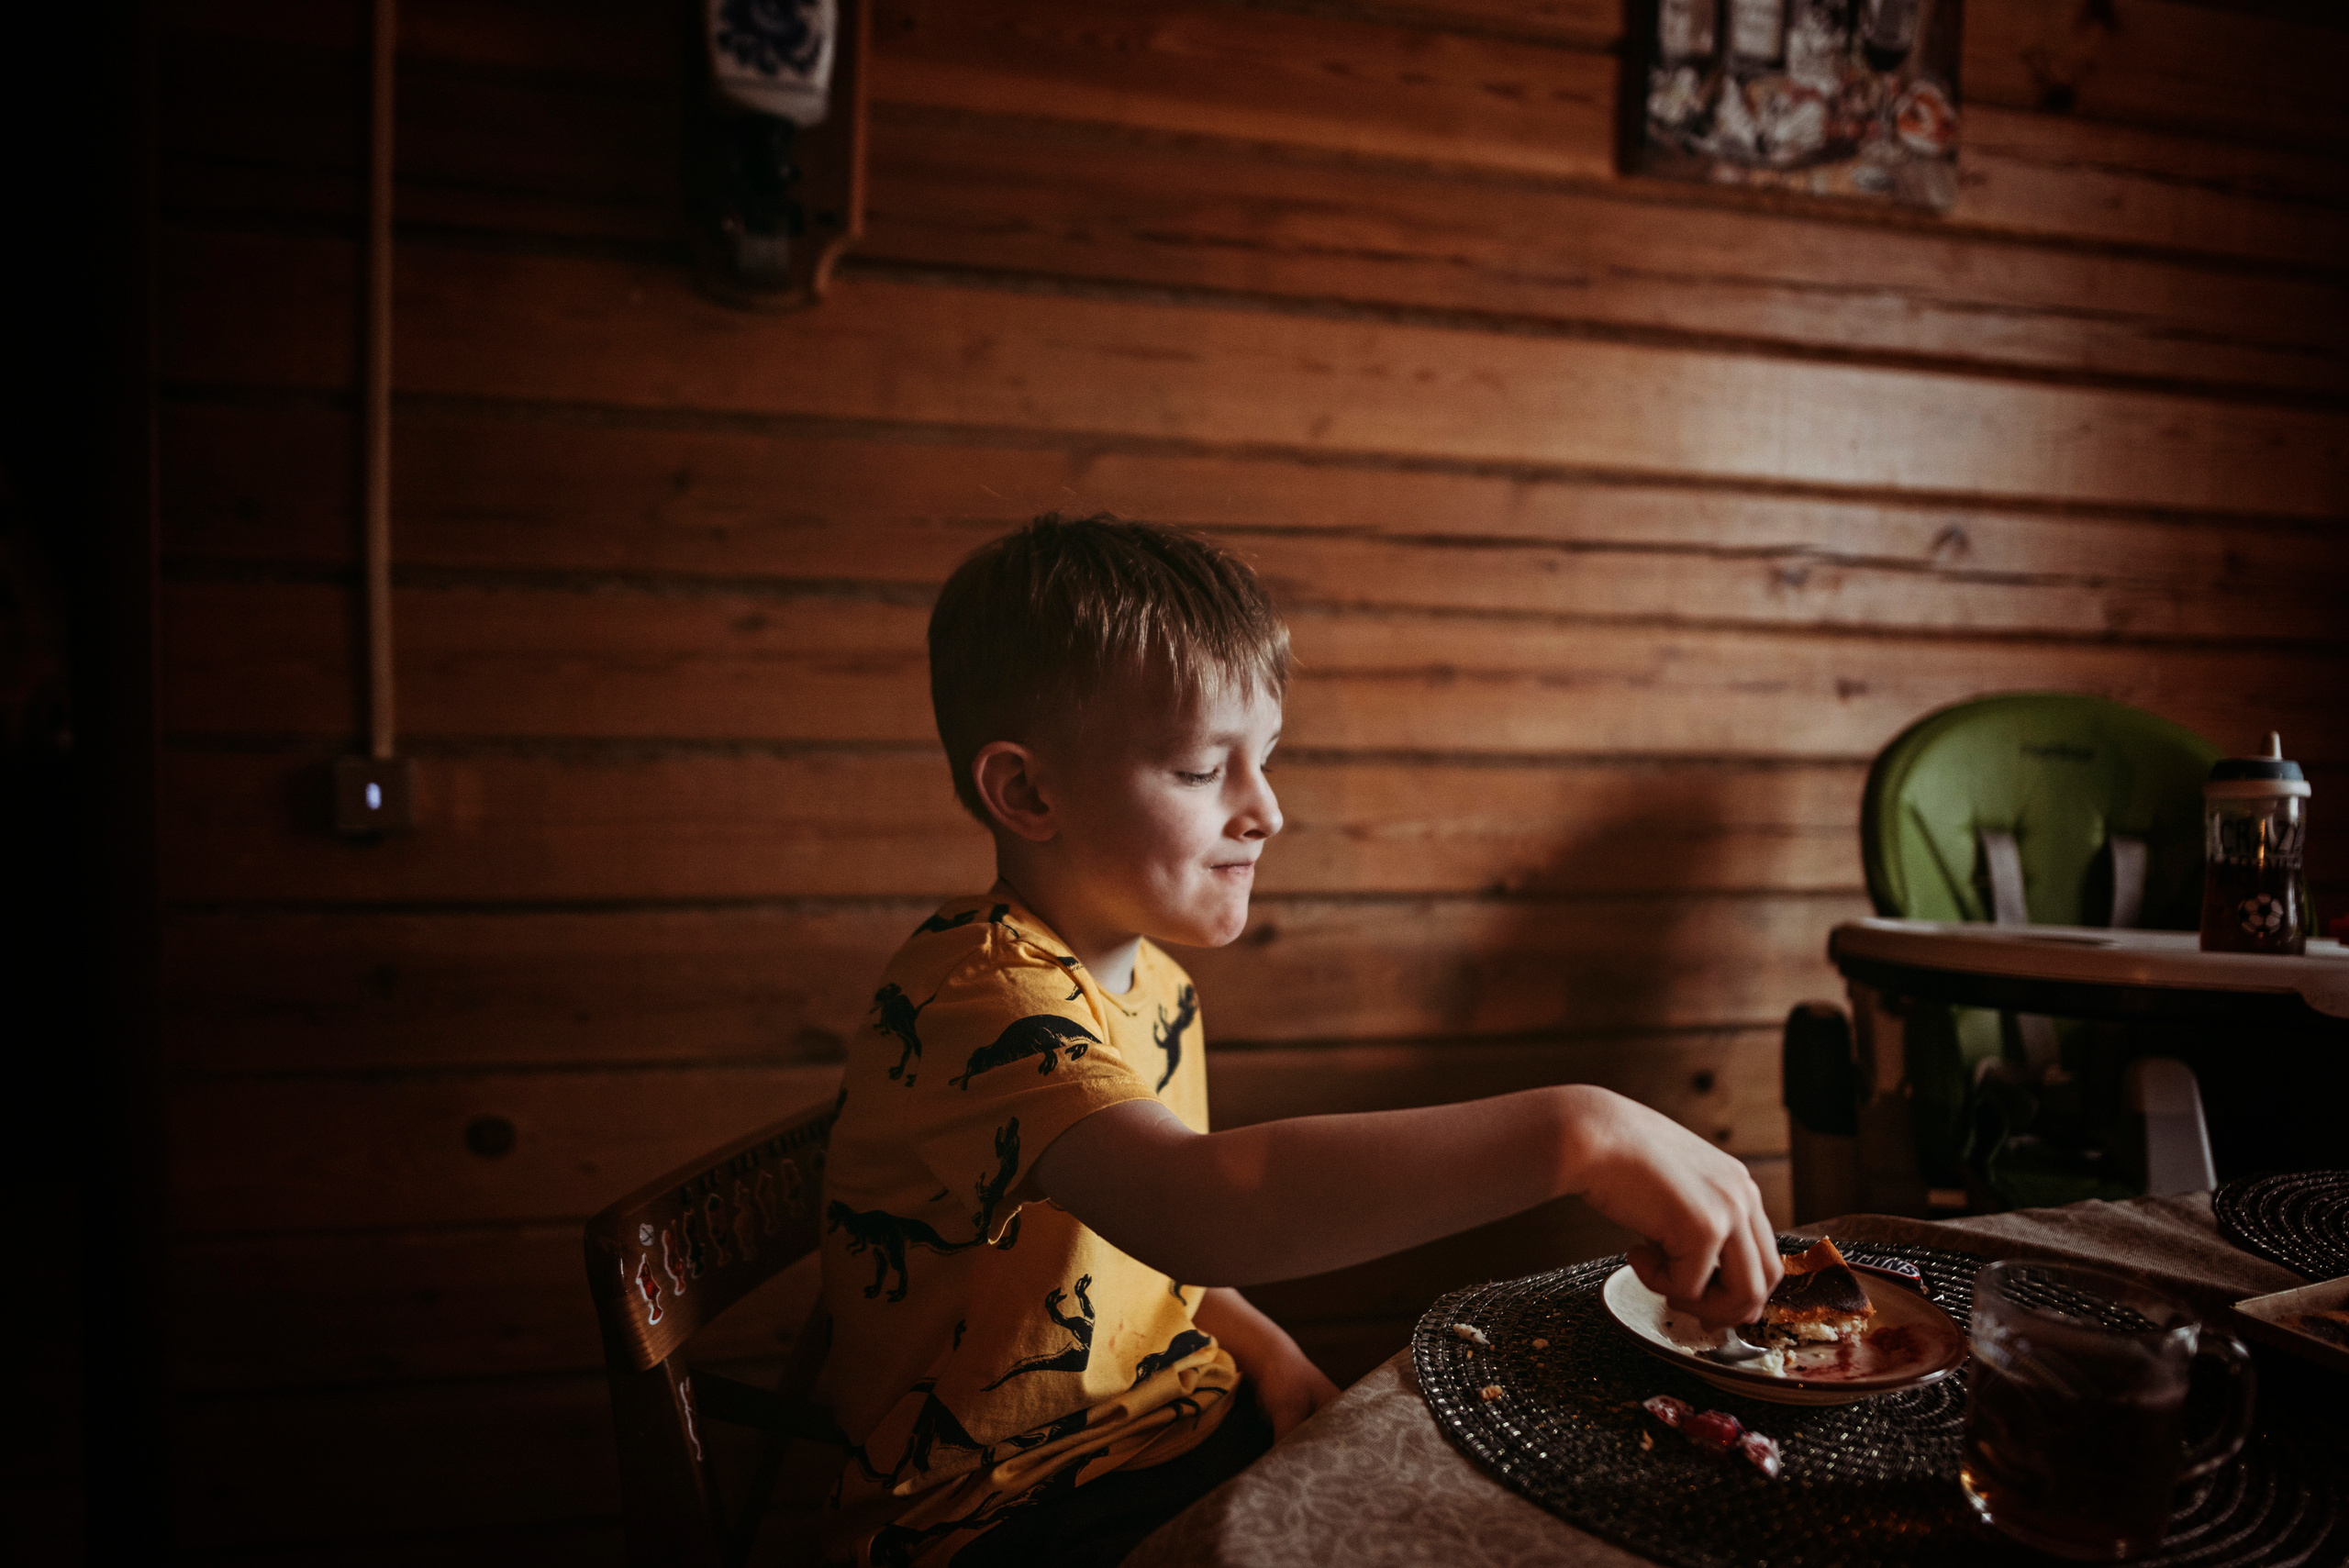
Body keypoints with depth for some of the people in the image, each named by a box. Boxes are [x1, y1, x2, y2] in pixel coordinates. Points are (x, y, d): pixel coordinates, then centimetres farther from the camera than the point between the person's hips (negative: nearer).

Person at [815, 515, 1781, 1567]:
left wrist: (1261, 1349, -2)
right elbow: (1195, 1210, -43)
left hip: (1179, 1436, 8)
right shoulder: (975, 998, -25)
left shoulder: (1155, 983, 6)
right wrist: (1579, 1134, -44)